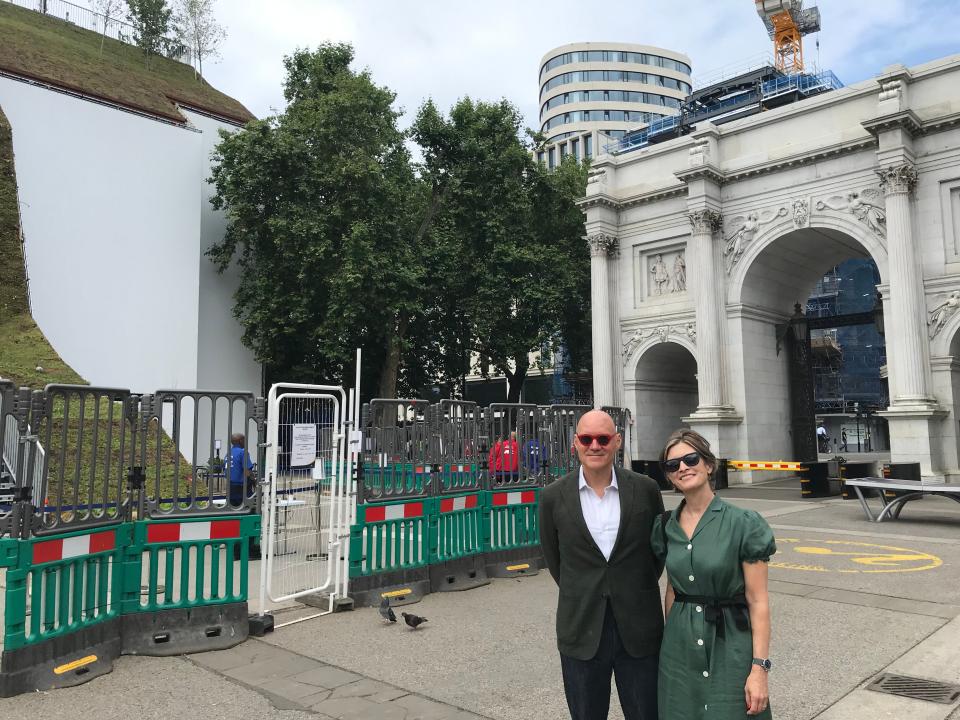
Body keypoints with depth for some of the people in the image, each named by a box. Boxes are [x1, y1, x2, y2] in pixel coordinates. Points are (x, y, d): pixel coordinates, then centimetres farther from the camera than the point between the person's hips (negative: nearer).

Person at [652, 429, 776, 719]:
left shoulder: (743, 524, -11)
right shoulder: (666, 527, 3)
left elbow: (758, 601, -10)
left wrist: (760, 668, -13)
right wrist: (669, 641, 14)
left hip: (729, 646, -4)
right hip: (679, 648, 4)